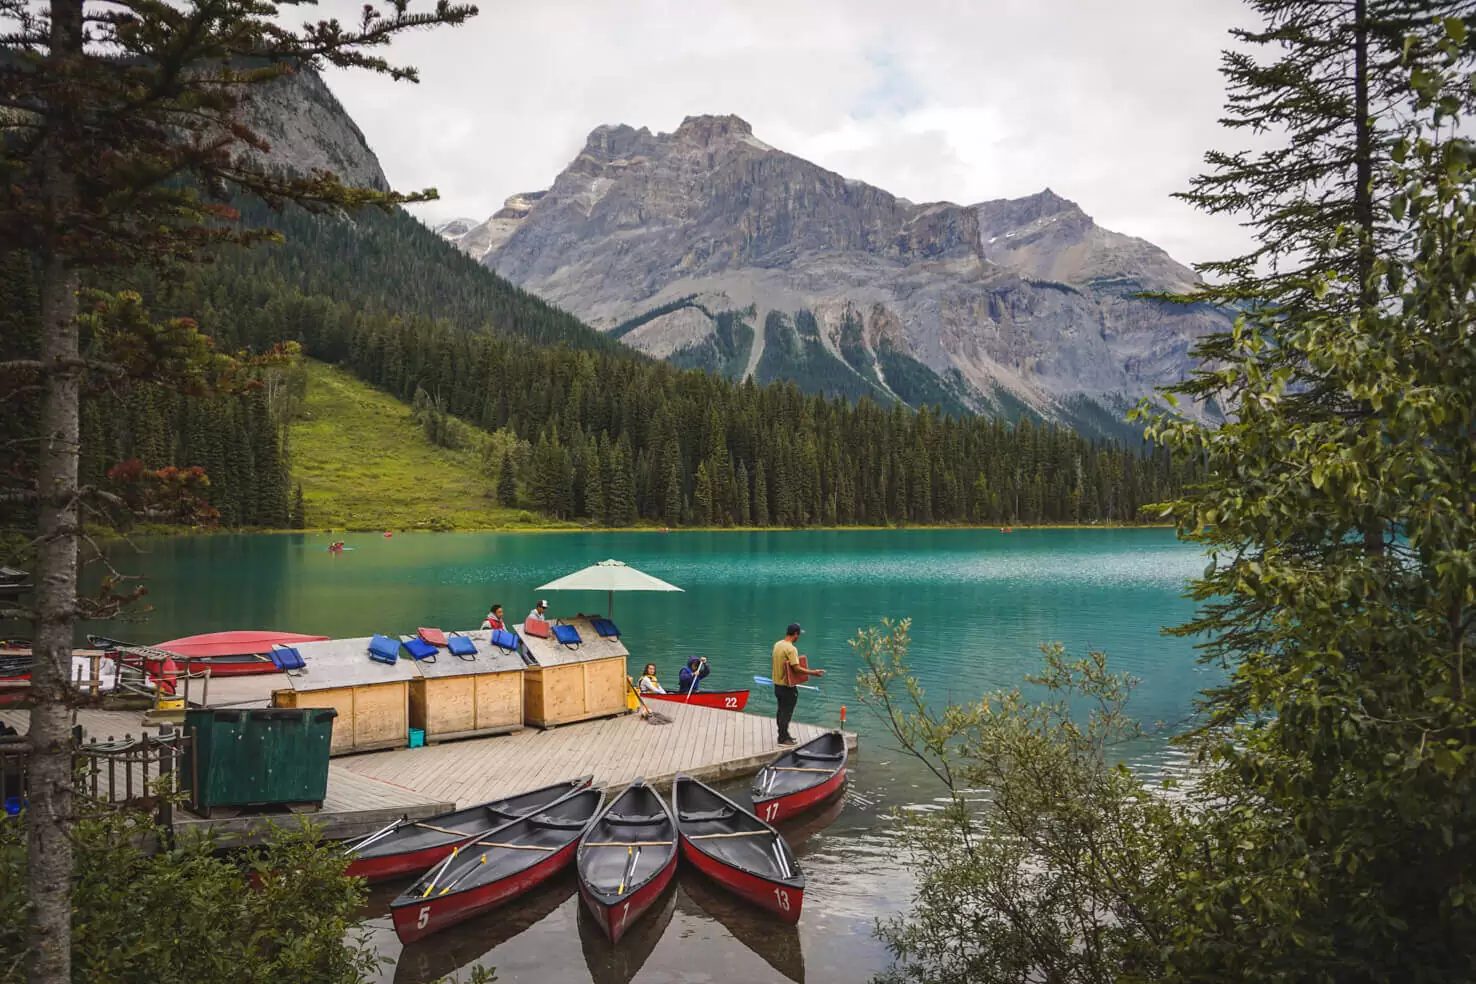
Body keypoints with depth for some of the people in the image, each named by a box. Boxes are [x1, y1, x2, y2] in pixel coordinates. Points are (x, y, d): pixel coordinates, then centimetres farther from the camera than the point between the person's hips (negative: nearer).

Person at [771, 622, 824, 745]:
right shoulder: (791, 649, -23)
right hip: (787, 687, -9)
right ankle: (783, 739, 11)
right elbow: (796, 668, -26)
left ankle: (783, 734, 30)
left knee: (781, 711, 19)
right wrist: (813, 672, -18)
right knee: (787, 713, 3)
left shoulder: (777, 645, 5)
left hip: (777, 684, 9)